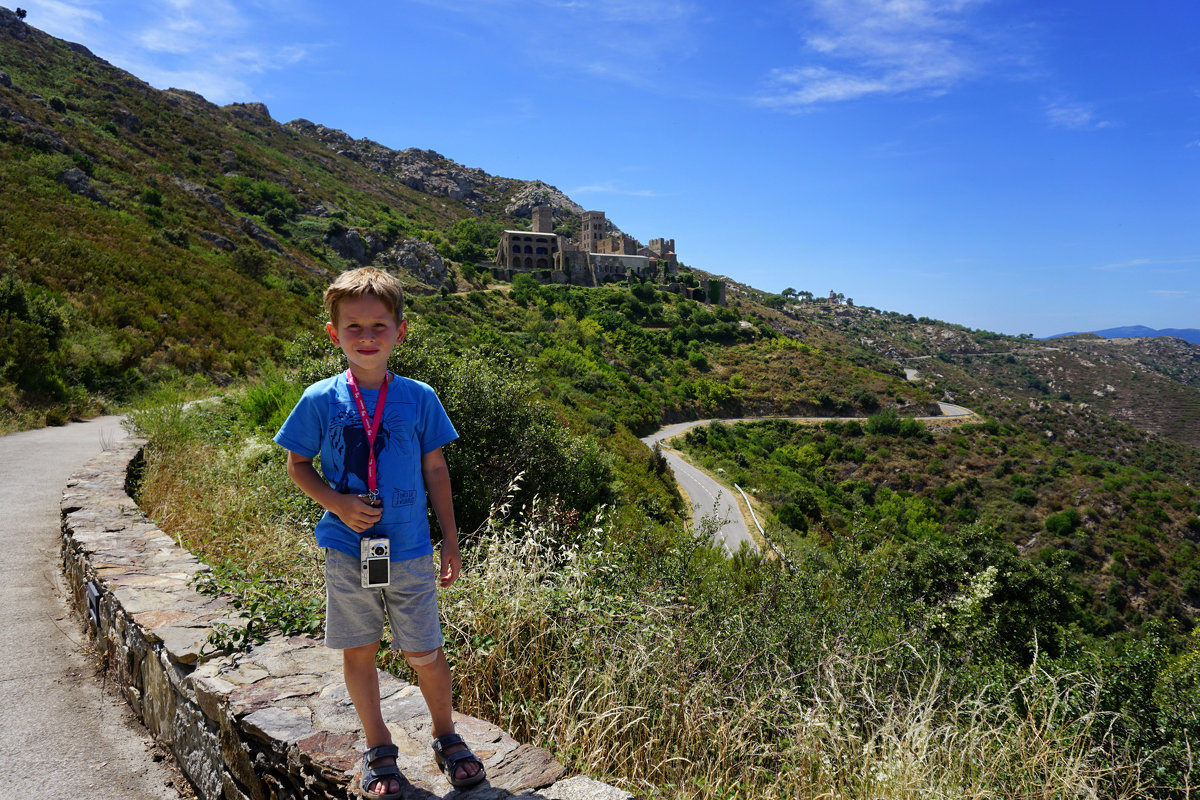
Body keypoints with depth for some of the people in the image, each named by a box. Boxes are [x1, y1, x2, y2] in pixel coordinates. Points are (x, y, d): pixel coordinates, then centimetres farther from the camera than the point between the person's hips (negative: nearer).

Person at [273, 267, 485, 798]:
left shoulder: (418, 398, -4)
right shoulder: (320, 401, -5)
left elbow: (435, 470, 3)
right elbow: (298, 466, 5)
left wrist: (451, 541, 5)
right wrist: (337, 503, -14)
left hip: (410, 550, 0)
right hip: (346, 549, 1)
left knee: (424, 653, 7)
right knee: (358, 651, 13)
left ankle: (447, 738, 33)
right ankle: (378, 748, 35)